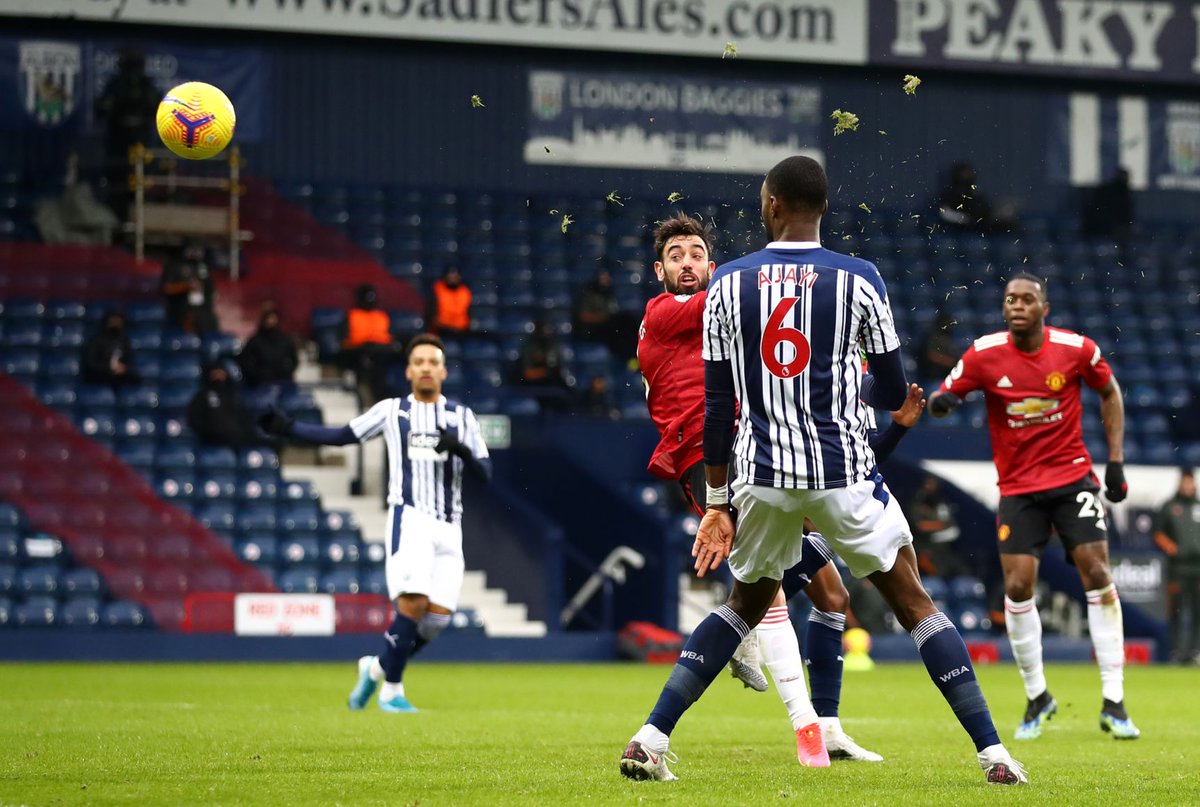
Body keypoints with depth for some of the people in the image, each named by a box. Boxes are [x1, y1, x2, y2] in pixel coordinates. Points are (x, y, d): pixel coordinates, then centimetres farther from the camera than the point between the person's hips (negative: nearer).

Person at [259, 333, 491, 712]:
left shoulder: (462, 417, 14)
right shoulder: (391, 410, 11)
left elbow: (484, 472, 10)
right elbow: (341, 435, 19)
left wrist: (462, 451, -11)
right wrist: (289, 428, 11)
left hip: (448, 527, 3)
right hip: (409, 519, -3)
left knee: (438, 617, -6)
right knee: (413, 603, -21)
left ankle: (377, 667, 18)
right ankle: (391, 690, -6)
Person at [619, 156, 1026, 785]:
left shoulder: (727, 283, 2)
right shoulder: (857, 279, -3)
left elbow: (718, 406, 5)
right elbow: (894, 392, 3)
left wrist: (717, 503, 12)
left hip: (762, 477, 2)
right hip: (843, 473, -2)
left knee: (746, 604, 22)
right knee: (913, 602, 7)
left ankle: (651, 738, 11)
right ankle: (991, 751, 1)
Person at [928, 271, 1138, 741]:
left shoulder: (1076, 349, -8)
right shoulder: (984, 355, -9)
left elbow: (1109, 392, 9)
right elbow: (943, 398, -5)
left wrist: (1116, 459, 4)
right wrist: (939, 403, -30)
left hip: (1072, 477, 0)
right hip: (1018, 487, 0)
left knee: (1097, 575, -10)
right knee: (1017, 586, -8)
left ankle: (1113, 704, -4)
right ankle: (1037, 698, 12)